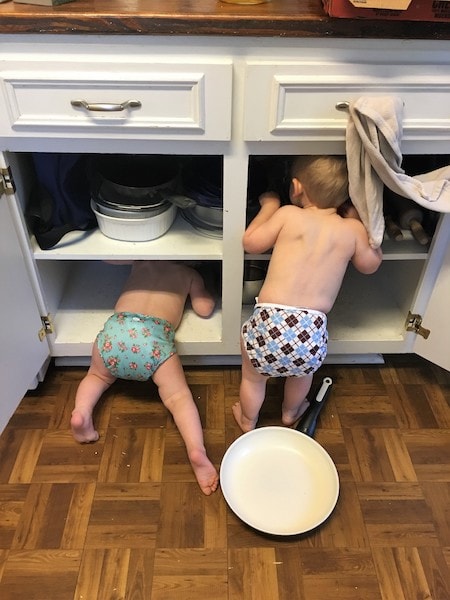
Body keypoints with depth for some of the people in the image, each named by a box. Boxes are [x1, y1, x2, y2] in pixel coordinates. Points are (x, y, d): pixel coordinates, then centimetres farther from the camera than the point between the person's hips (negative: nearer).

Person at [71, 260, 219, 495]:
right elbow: (205, 309, 21)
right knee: (179, 397, 1)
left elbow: (109, 256, 50)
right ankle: (197, 450, -24)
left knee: (97, 376, 29)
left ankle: (81, 412, 0)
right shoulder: (190, 273, 25)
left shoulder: (140, 261, 32)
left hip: (115, 330, 3)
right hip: (155, 336, -2)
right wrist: (203, 290, 40)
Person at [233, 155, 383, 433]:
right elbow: (371, 264, 21)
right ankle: (290, 413, 62)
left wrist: (269, 205, 21)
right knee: (303, 370, 37)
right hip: (311, 334, 2)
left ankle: (248, 421, 55)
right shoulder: (352, 230, 3)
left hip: (269, 325, -2)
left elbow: (251, 243, 9)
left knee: (253, 378, 29)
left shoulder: (289, 215, -3)